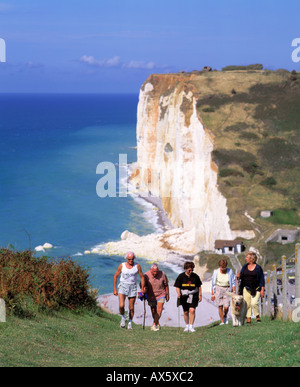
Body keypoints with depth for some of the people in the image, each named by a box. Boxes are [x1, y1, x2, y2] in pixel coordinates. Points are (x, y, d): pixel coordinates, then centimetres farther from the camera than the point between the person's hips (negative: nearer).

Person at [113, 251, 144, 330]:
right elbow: (115, 276, 5)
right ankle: (123, 318, 11)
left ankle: (130, 323, 27)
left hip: (133, 288, 1)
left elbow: (142, 277, 3)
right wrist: (115, 289, 3)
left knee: (131, 308, 4)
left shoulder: (137, 266, -4)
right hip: (123, 286, -1)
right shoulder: (122, 266, -4)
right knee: (121, 306, -19)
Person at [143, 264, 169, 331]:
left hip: (161, 295, -1)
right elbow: (144, 286, -12)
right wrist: (144, 291, -35)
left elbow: (166, 285, 2)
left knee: (159, 310, -15)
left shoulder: (162, 274, -11)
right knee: (153, 311, 11)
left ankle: (154, 325, -14)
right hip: (151, 296, 1)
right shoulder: (146, 275, -15)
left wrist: (167, 294, 9)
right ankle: (157, 324, 30)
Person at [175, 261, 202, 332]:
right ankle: (187, 326, 25)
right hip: (184, 296, 0)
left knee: (192, 310, -15)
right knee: (185, 312, 7)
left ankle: (191, 327, -10)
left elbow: (199, 286, 11)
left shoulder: (195, 276, -1)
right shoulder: (181, 276, -4)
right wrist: (178, 293, -18)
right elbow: (177, 287, 0)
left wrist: (200, 295, 8)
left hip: (193, 295, 0)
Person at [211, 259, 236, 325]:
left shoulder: (230, 271, -5)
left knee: (226, 307, -9)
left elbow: (233, 283, 2)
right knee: (220, 306, -4)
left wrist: (234, 292, -5)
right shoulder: (216, 272, -3)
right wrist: (212, 294, 4)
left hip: (227, 289, -1)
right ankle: (222, 321, 8)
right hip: (218, 289, 1)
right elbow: (213, 284, 4)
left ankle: (225, 316, 23)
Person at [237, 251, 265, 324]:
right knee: (247, 304, 2)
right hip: (246, 288, 4)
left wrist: (262, 290, -7)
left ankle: (258, 317, 5)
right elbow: (241, 276, 13)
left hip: (256, 289, -4)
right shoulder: (245, 267, 7)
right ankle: (248, 319, 10)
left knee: (254, 303, -16)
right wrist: (239, 276, -11)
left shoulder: (258, 268, -4)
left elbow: (262, 279, -2)